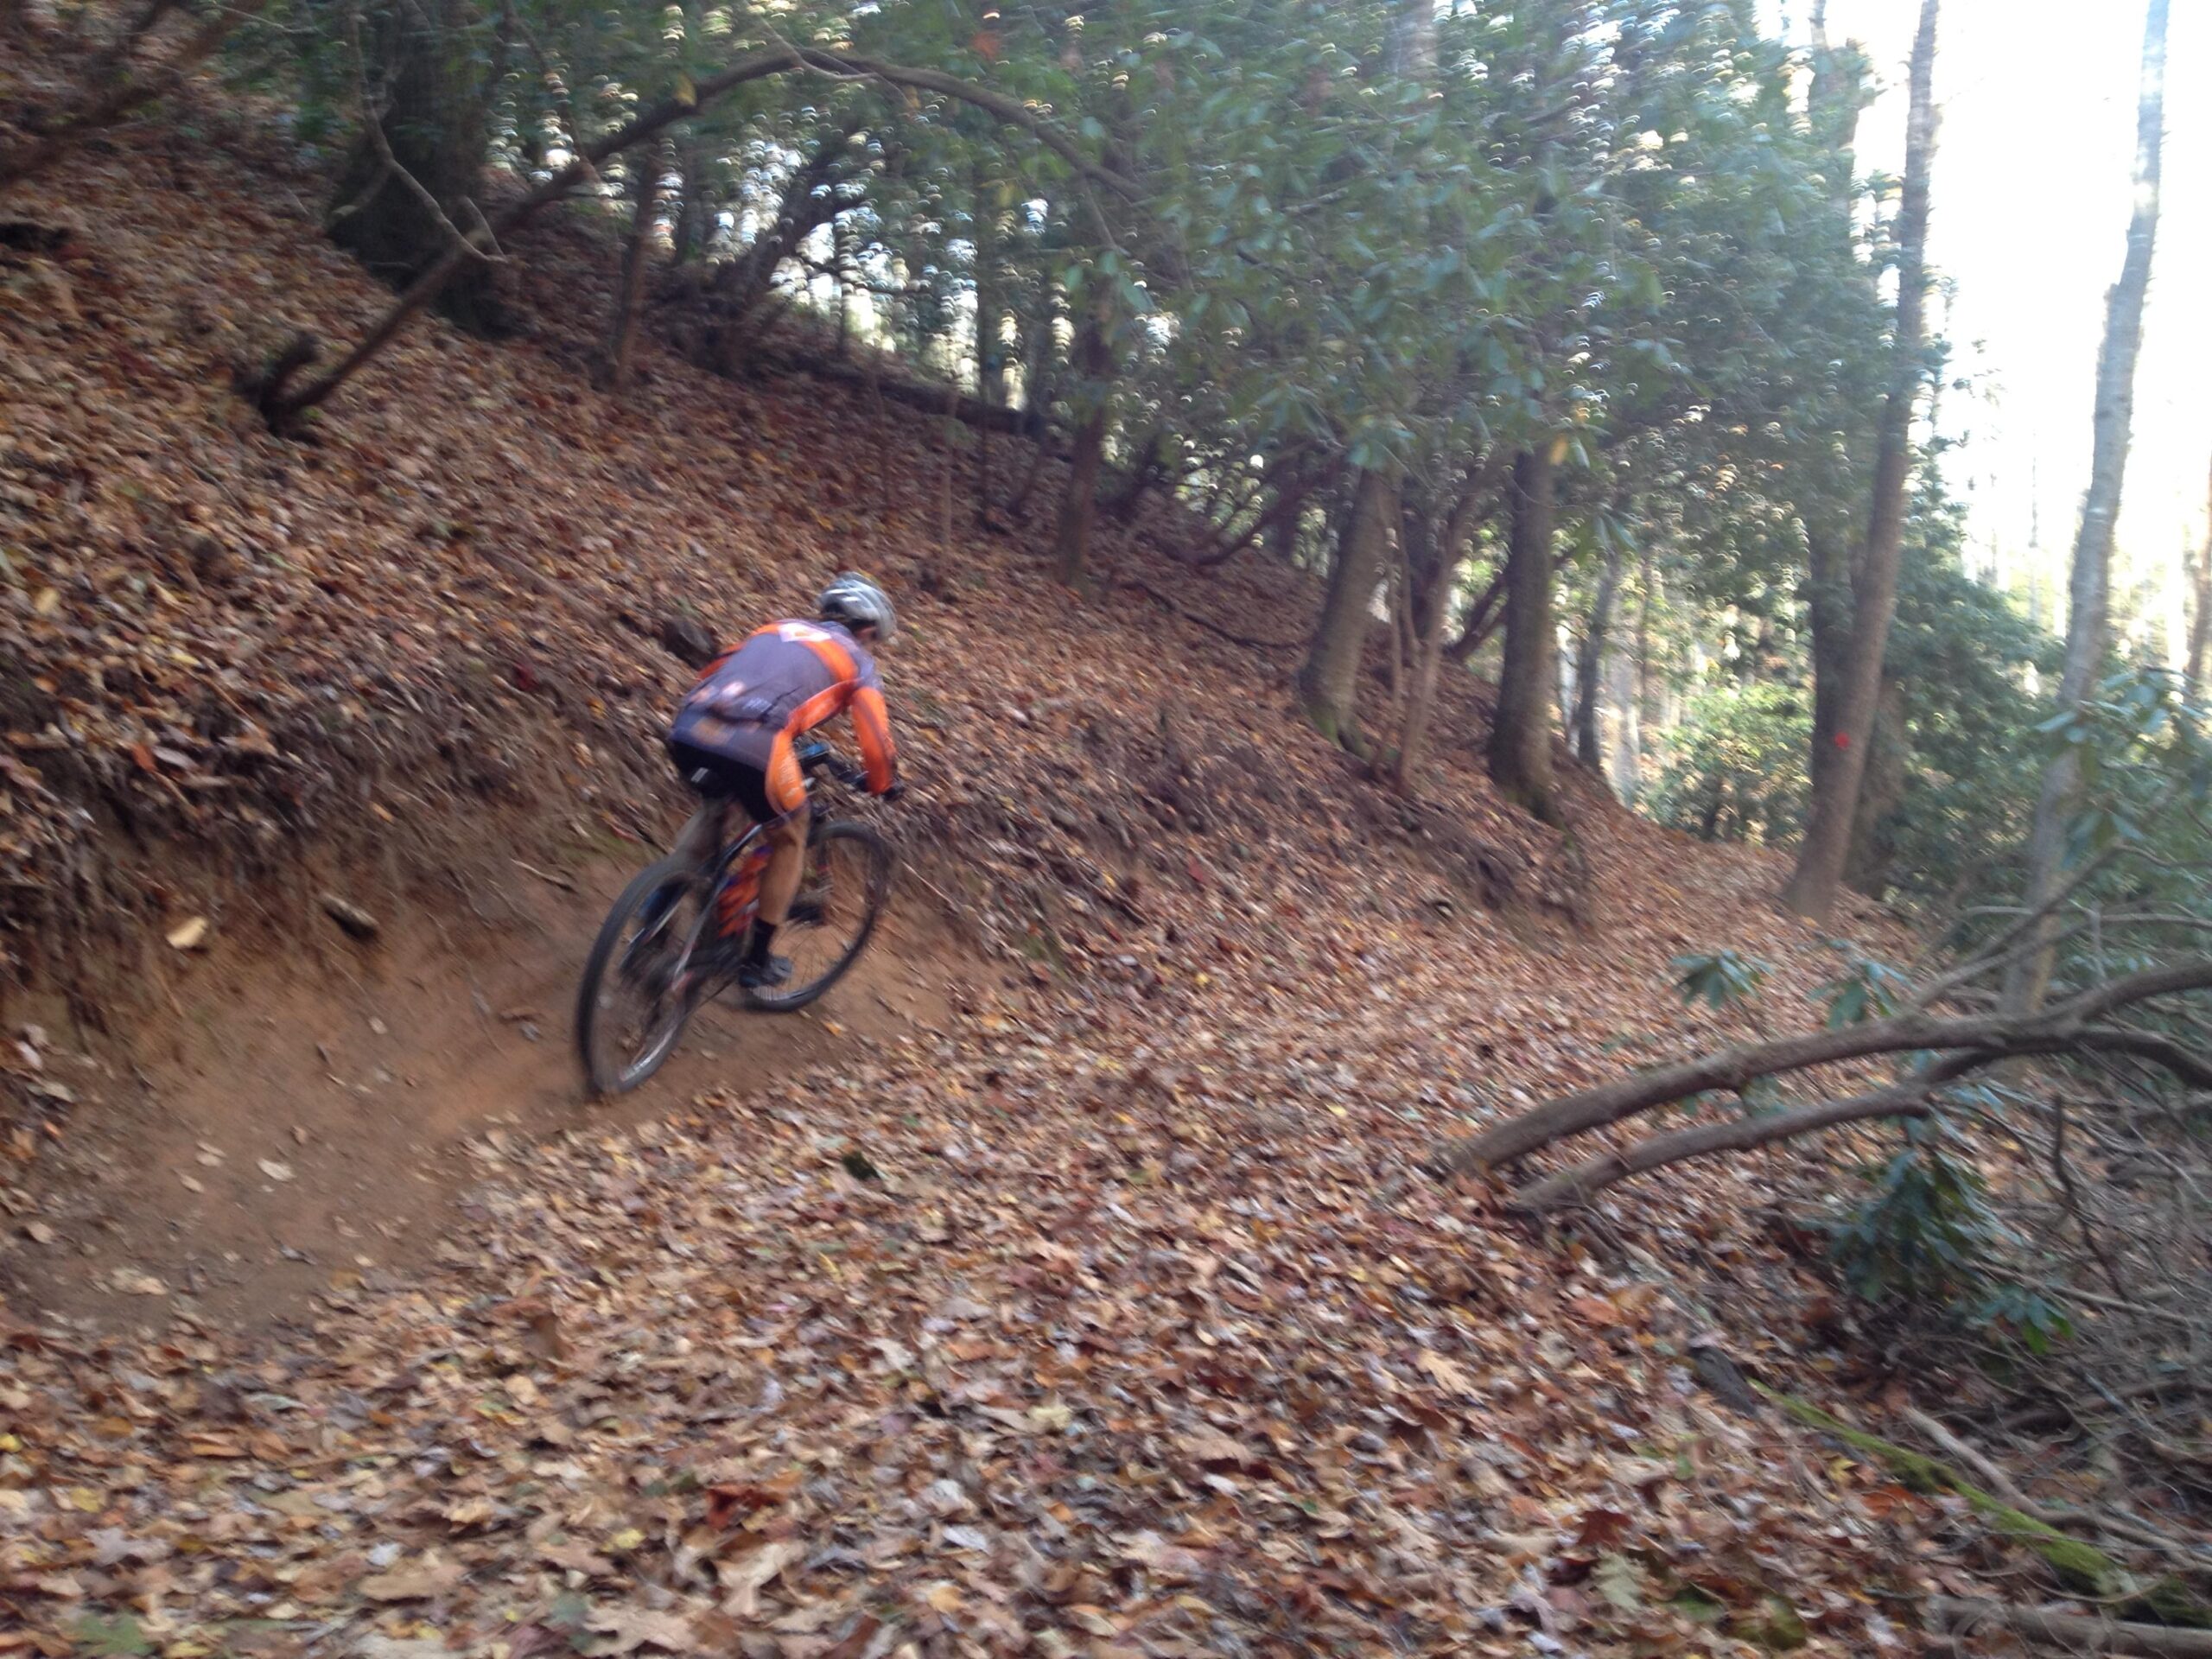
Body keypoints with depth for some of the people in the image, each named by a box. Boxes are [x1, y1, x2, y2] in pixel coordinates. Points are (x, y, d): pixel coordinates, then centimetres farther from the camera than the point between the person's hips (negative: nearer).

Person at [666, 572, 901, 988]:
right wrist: (884, 784, 35)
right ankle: (758, 960, 25)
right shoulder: (856, 661, 20)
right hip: (752, 748, -5)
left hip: (686, 731, 6)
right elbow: (876, 738, 15)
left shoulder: (778, 629, 33)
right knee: (790, 839, 21)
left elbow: (710, 673, 35)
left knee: (716, 805, 37)